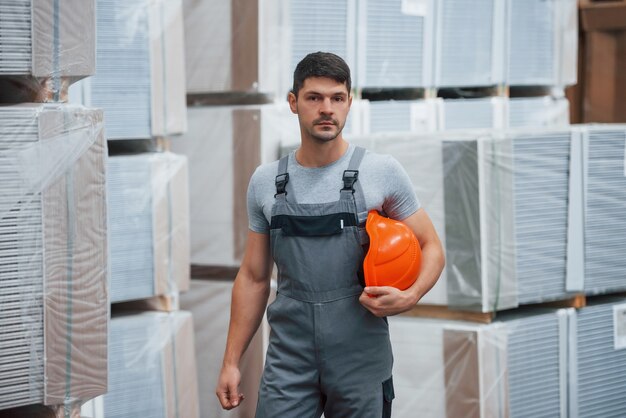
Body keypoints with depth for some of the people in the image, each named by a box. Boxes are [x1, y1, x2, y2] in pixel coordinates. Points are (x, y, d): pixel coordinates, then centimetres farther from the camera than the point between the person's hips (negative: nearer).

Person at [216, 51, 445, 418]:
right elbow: (254, 277, 11)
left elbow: (431, 247, 4)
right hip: (288, 365, 1)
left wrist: (410, 297, -17)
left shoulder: (383, 173, -3)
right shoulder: (265, 182, 5)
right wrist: (232, 361, 7)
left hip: (362, 363, -1)